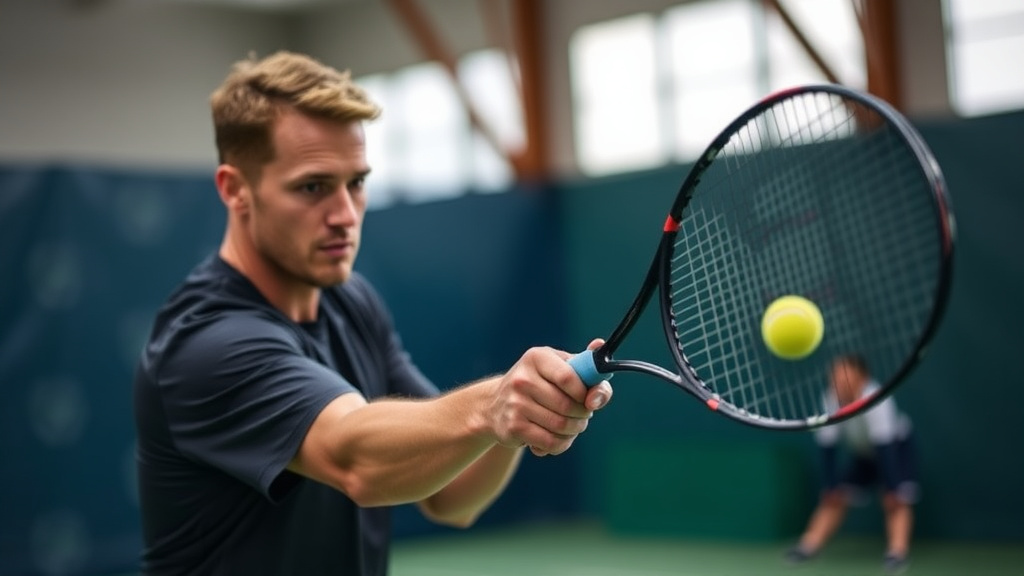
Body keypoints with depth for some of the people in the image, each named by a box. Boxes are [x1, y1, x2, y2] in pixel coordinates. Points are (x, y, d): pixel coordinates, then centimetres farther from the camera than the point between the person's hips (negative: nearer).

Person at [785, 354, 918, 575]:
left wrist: (892, 489, -40)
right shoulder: (831, 400, -23)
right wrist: (831, 487, -20)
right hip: (864, 453, 5)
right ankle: (808, 546, 3)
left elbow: (885, 446, -39)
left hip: (896, 447, -4)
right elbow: (827, 447, -18)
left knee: (896, 501, -22)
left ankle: (898, 552, -26)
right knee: (835, 497, -1)